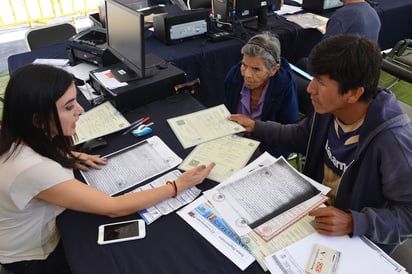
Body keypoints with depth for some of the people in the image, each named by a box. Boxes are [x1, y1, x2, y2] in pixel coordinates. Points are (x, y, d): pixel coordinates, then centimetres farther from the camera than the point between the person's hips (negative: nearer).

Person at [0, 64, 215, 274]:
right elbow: (113, 209, -35)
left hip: (41, 231, 7)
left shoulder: (23, 138, -16)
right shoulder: (32, 169, -41)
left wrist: (69, 156, -3)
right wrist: (178, 186, -29)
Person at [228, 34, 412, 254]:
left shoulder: (391, 142, -31)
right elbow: (300, 137, 9)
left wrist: (353, 223, -36)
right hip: (315, 210, 6)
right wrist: (255, 127, 7)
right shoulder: (329, 109, -11)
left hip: (360, 238, -6)